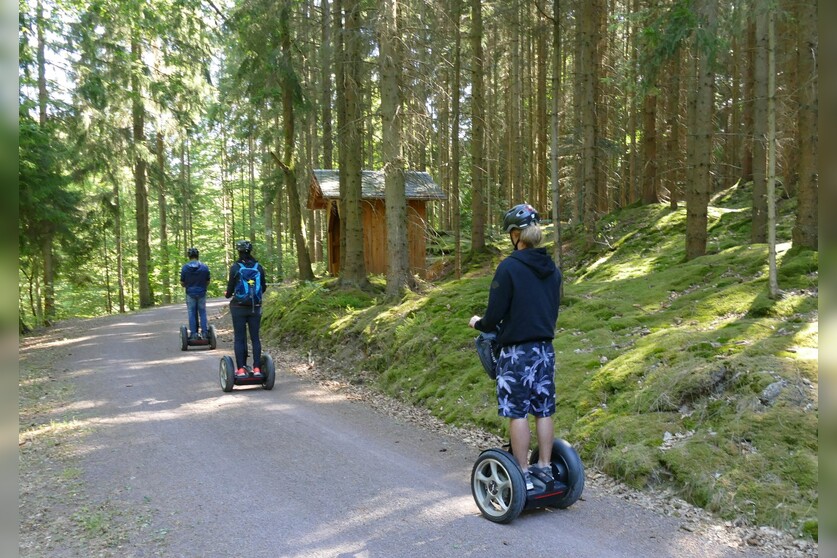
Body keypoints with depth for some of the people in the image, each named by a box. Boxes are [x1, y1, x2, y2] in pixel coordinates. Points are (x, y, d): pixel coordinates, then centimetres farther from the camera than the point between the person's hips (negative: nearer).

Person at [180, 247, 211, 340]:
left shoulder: (185, 267, -6)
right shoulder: (204, 267, -5)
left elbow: (182, 283, -2)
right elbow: (208, 282, 2)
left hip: (190, 293, 0)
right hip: (202, 293, 1)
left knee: (192, 314, 6)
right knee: (202, 313, 8)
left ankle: (193, 333, 5)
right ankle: (204, 333, 6)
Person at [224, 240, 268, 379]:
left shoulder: (235, 267, -9)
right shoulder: (258, 267, 0)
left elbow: (230, 288, -6)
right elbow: (263, 287, 6)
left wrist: (227, 294, 17)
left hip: (239, 307, -2)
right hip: (255, 307, 3)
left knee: (239, 338, 5)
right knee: (255, 337, 8)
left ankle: (240, 369, 4)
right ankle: (256, 368, 7)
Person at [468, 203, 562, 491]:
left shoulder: (509, 268, -15)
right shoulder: (552, 268, 7)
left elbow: (494, 315, -13)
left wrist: (478, 323, 8)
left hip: (517, 351, -6)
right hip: (546, 349, 7)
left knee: (518, 413, 3)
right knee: (544, 411, 12)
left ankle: (523, 475, 10)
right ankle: (544, 469, 22)